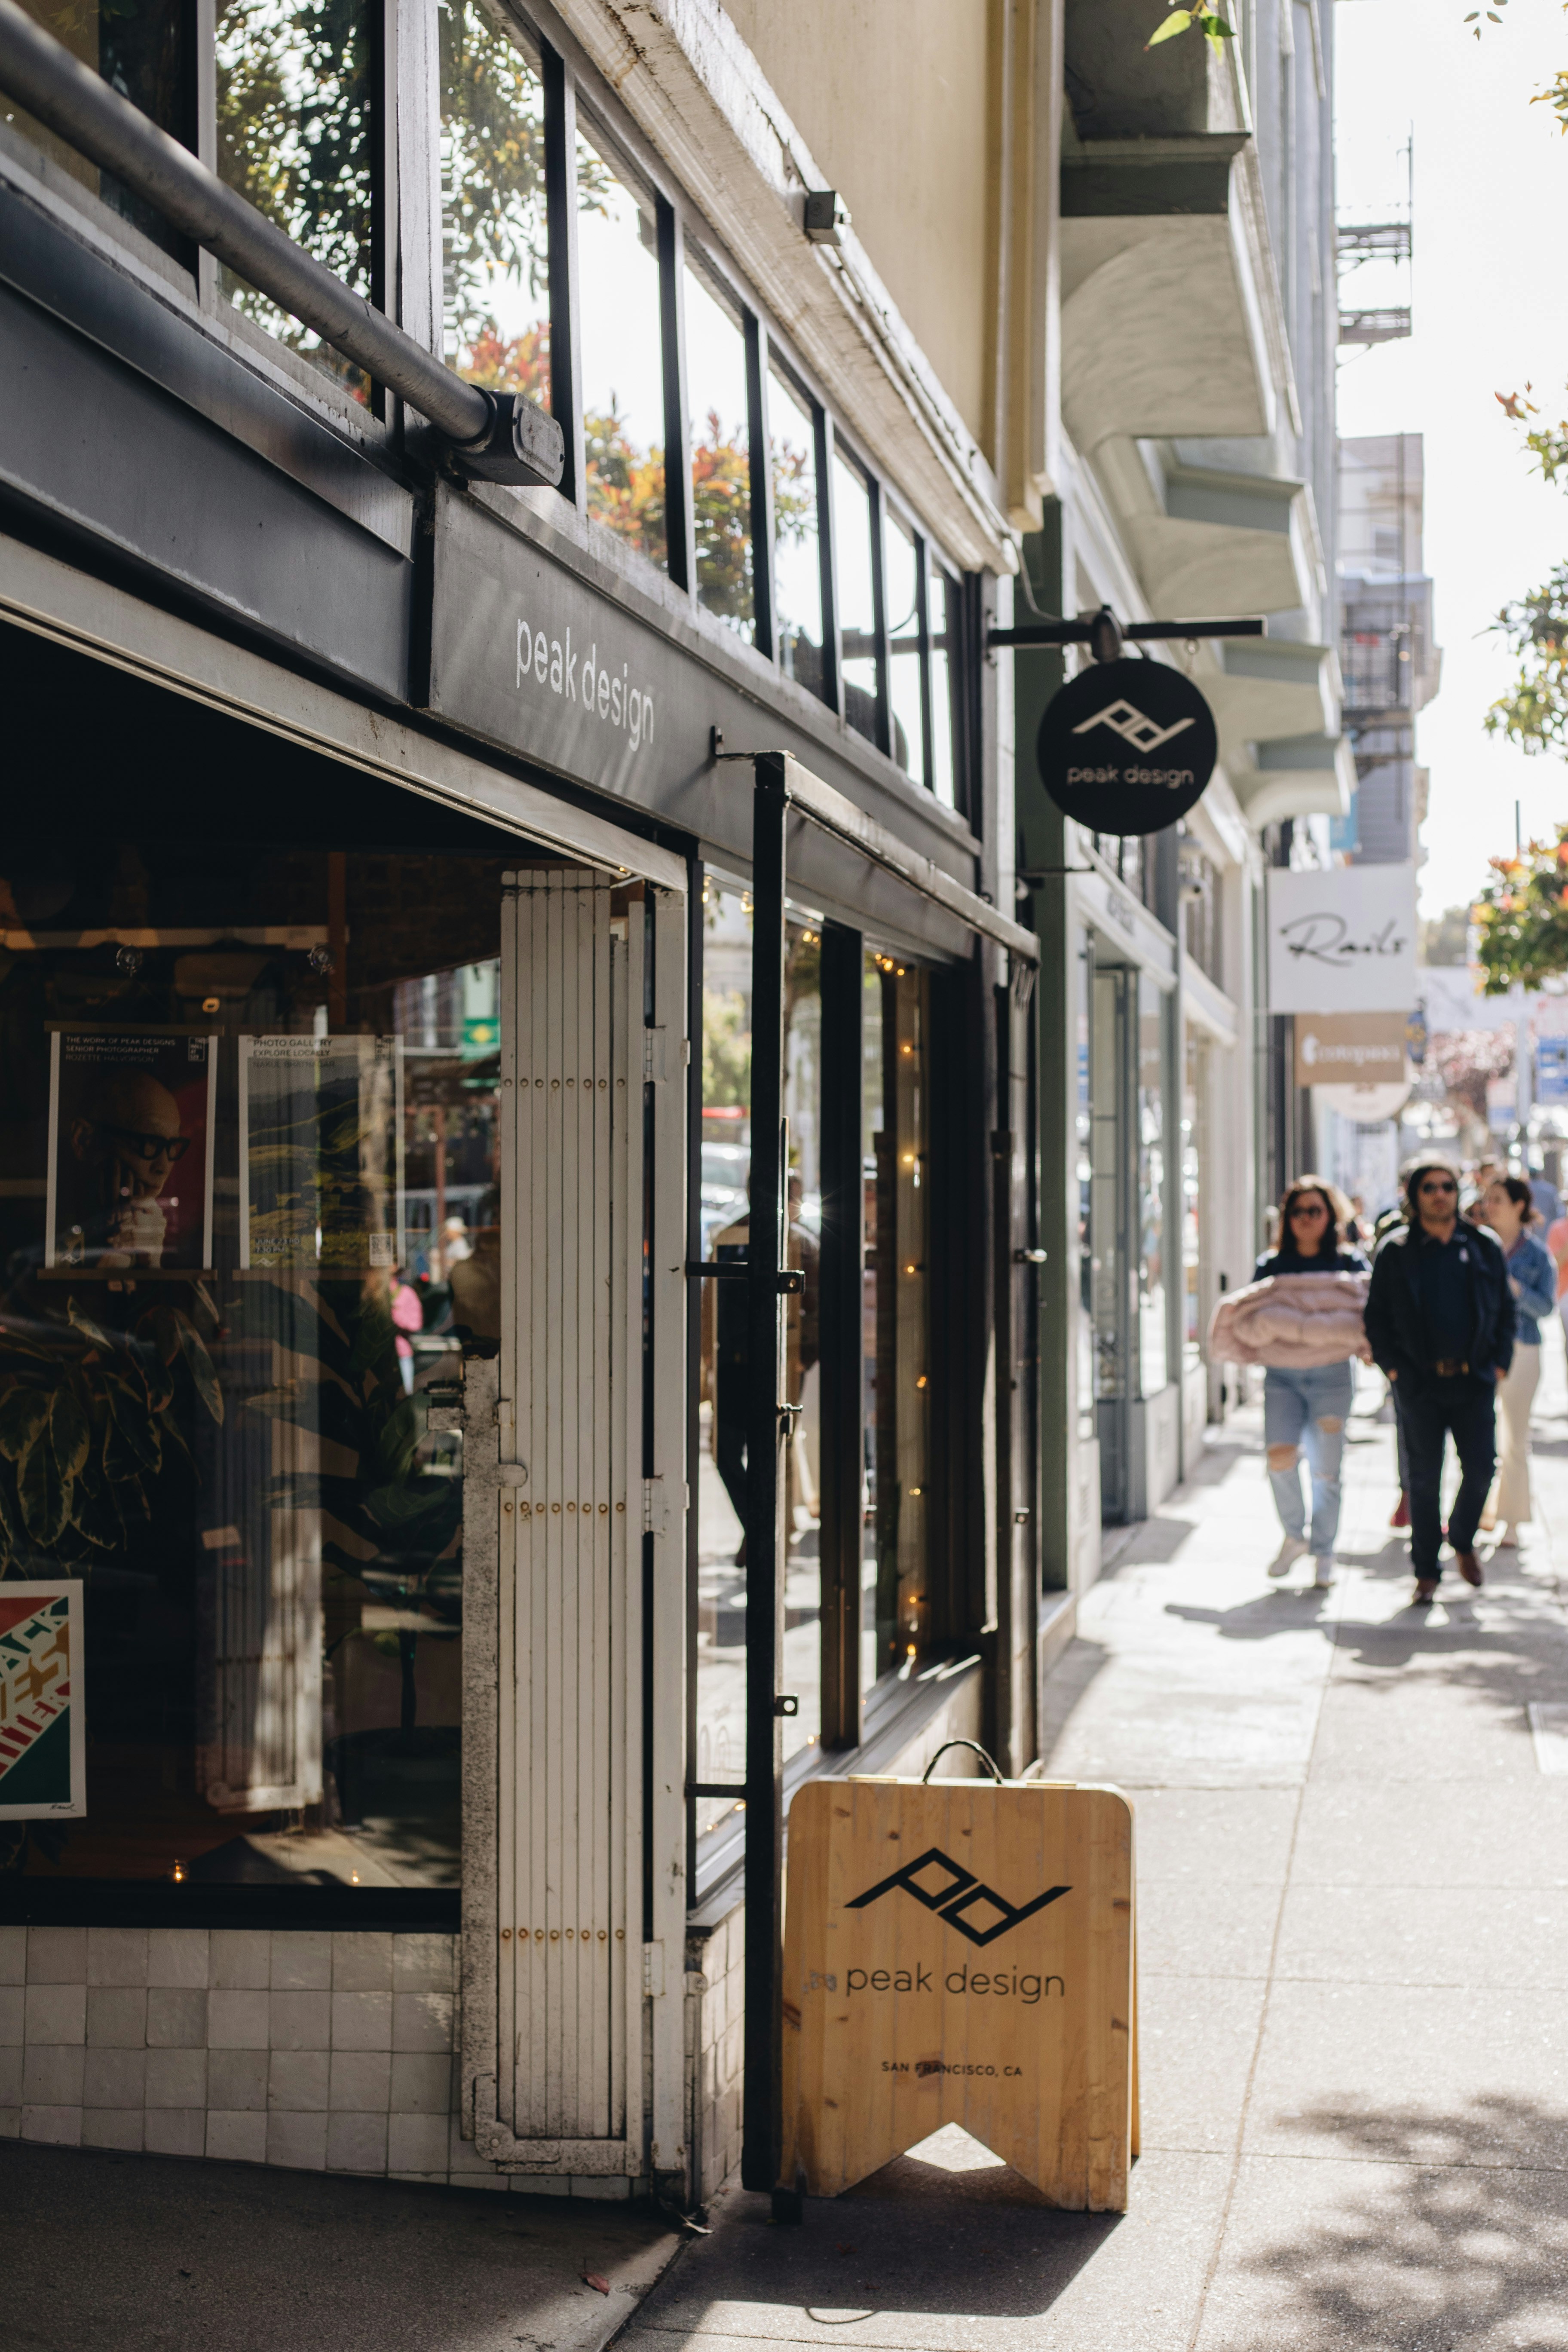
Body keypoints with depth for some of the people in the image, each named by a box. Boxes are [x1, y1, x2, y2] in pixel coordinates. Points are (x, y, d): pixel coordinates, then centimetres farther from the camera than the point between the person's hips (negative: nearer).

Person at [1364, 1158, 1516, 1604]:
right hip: (1421, 1382, -1)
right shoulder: (1395, 1251, 1)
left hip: (1475, 1379, 1)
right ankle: (1426, 1571, 11)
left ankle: (1463, 1539, 27)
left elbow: (1506, 1309, 12)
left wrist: (1499, 1362, 3)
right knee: (1424, 1479, 2)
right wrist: (1393, 1365, -4)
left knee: (1481, 1469, -1)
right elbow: (1376, 1316, 5)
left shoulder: (1484, 1246, 6)